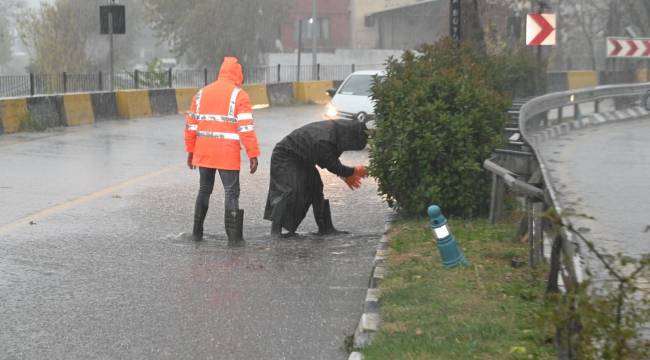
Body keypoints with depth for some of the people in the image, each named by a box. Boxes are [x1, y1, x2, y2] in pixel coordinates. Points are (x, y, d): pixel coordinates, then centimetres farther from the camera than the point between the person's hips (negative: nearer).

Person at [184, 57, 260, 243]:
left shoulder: (202, 93, 11)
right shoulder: (239, 95, -6)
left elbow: (191, 124, 11)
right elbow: (246, 128, -13)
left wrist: (190, 151, 18)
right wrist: (253, 155, -12)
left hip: (203, 153, 5)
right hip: (228, 155, -5)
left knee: (204, 190, 18)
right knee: (231, 192, -1)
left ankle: (197, 232, 20)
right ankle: (234, 235, -6)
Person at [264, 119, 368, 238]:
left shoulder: (336, 129, -11)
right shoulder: (323, 141, -38)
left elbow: (332, 159, 7)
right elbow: (332, 165, -23)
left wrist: (345, 175, 6)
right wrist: (353, 171, -10)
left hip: (302, 159, 9)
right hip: (285, 157, -9)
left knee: (316, 188, 5)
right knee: (290, 190, -19)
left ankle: (325, 228, 8)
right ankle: (276, 229, -14)